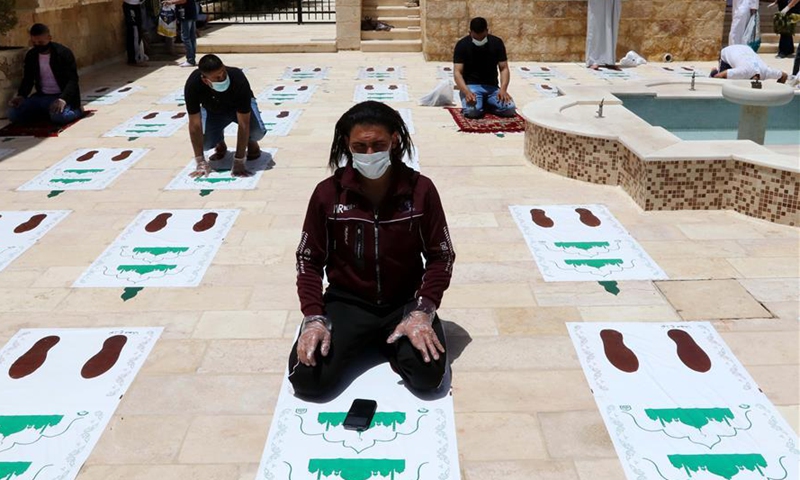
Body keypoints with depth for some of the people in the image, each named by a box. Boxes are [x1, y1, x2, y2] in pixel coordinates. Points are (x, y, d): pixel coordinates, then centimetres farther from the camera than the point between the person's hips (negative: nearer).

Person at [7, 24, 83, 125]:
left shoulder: (64, 53, -11)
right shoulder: (30, 55, 6)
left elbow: (73, 80, -17)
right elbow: (28, 79, 11)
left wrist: (63, 99, -35)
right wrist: (21, 96, -11)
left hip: (61, 96, -6)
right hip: (41, 96, 6)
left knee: (59, 116, -38)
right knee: (13, 114, -12)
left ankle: (76, 110, -3)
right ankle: (48, 112, 8)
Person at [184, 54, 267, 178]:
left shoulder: (238, 80, -40)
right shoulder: (193, 84, -35)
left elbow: (243, 124, -37)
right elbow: (195, 124, -29)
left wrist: (239, 161, -38)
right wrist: (201, 162, -30)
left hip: (239, 107, -1)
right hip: (212, 111, 2)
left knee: (258, 132, -30)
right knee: (204, 143, -22)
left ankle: (251, 142, 7)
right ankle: (220, 144, 14)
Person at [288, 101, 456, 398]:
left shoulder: (420, 189, -9)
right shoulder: (328, 193, -9)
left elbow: (441, 256, -3)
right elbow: (309, 260, -2)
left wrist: (422, 312, -17)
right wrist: (314, 318, -15)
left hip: (405, 302, 0)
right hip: (347, 302, 1)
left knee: (428, 374, -24)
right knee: (307, 378, -18)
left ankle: (389, 342, 8)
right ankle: (362, 340, 11)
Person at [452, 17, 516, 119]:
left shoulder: (497, 43, -1)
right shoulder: (462, 45, -8)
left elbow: (504, 68, 0)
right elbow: (457, 72, -13)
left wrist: (503, 89, -18)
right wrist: (466, 92, -30)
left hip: (492, 87, 3)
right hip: (471, 86, -3)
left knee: (510, 109, -21)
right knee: (473, 111, -33)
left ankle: (487, 104, 7)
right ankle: (479, 103, 3)